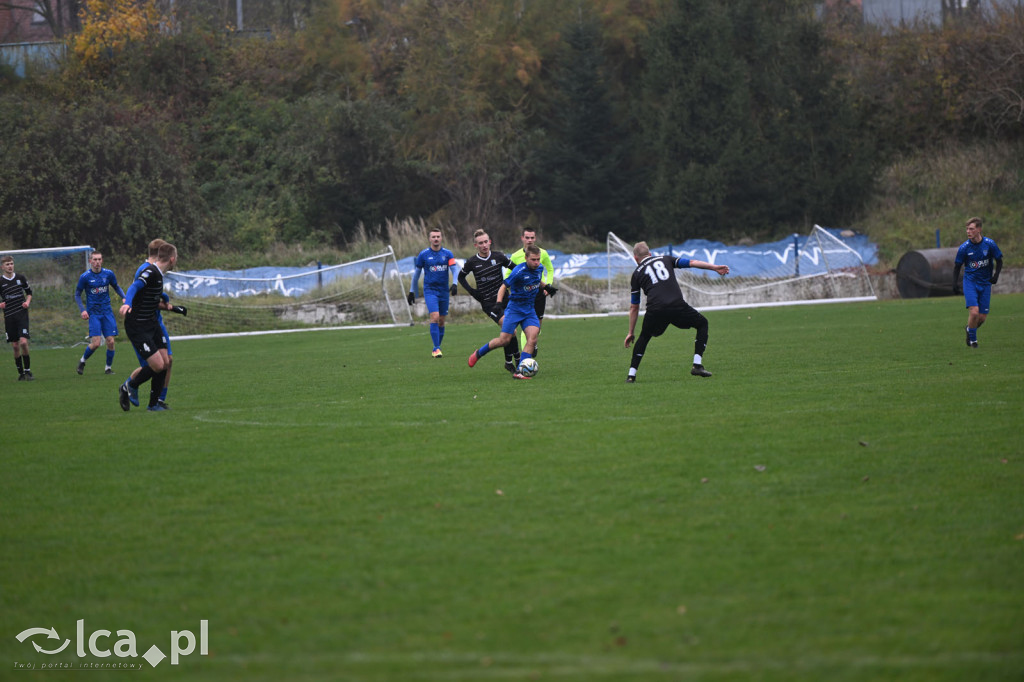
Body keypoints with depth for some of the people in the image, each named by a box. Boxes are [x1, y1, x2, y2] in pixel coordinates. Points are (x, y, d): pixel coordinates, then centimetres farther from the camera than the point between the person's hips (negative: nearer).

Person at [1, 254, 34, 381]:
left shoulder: (20, 278, 5)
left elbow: (29, 292, 19)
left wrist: (27, 302, 0)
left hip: (22, 314, 0)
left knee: (23, 342, -14)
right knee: (15, 346, 1)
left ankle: (28, 371, -5)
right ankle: (21, 373, 12)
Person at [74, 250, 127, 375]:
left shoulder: (109, 274, 1)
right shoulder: (85, 277, -5)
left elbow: (116, 287, 18)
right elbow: (77, 295, 4)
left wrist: (124, 298, -1)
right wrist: (82, 310, -10)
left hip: (107, 312, 3)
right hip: (93, 313, -3)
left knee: (110, 341, -5)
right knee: (96, 343, -13)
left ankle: (108, 368, 12)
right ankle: (82, 360, 14)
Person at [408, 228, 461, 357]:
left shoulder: (447, 254, 3)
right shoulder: (423, 254, 0)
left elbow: (455, 269, -2)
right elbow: (417, 273, 9)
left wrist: (454, 284, -21)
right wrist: (412, 291, 11)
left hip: (444, 290, 3)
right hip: (430, 290, -3)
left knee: (441, 321, 7)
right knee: (434, 317, -18)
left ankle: (438, 348, 21)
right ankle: (436, 348, -17)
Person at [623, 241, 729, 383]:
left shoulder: (637, 274, 21)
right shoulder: (665, 259, 24)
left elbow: (634, 308, 23)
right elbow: (691, 263, 14)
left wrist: (631, 333, 29)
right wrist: (715, 268, 18)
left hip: (655, 310, 1)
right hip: (677, 306, -1)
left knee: (644, 338, 28)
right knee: (702, 324, 22)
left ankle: (631, 374, 20)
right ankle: (697, 365, 11)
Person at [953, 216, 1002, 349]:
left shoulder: (989, 244, -7)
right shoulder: (964, 247, -7)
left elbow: (999, 261, 6)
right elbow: (957, 266, 4)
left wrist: (996, 275, -10)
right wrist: (955, 283, -7)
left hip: (985, 283, 2)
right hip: (970, 282, -2)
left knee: (982, 317, 0)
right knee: (974, 312, -19)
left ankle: (969, 329, 33)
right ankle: (972, 339, 2)